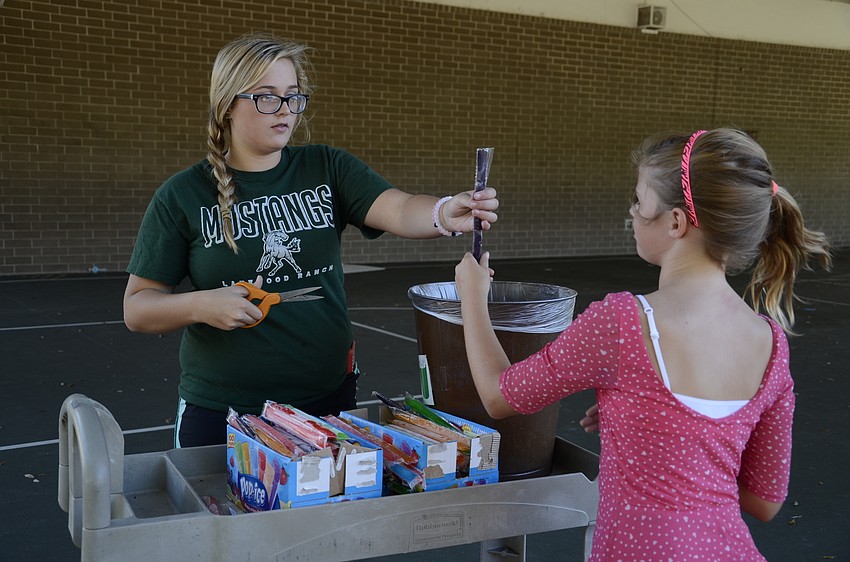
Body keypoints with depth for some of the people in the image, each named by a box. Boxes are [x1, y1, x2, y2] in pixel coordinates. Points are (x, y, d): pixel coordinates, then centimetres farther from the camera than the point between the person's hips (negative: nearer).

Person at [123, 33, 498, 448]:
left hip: (328, 400, 2)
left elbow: (400, 211, -17)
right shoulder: (182, 196, -5)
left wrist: (446, 214, -39)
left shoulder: (327, 169, 0)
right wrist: (200, 305, -21)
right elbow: (137, 309, -2)